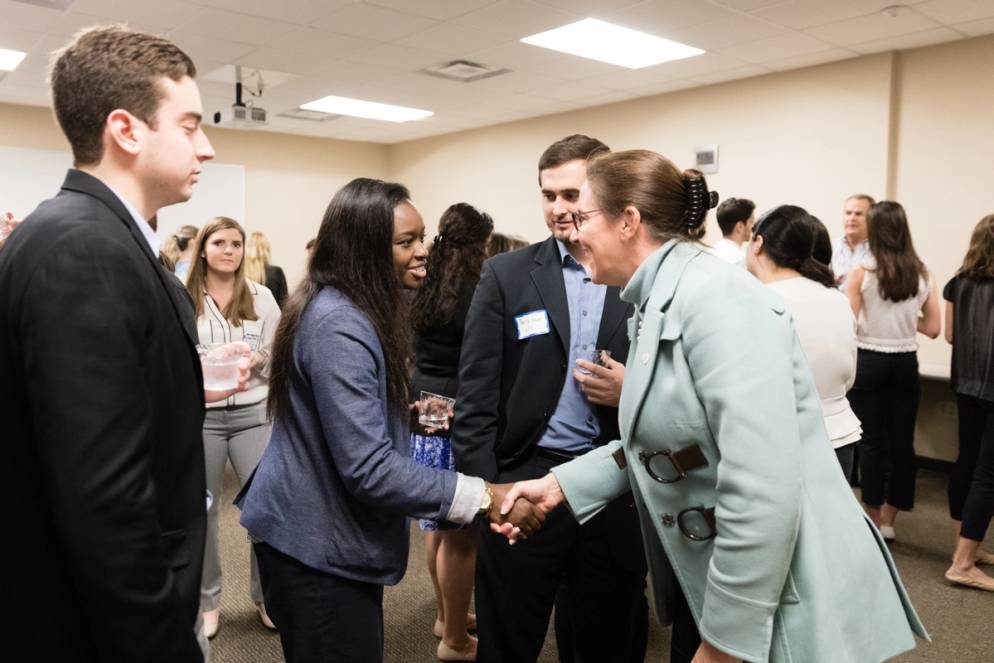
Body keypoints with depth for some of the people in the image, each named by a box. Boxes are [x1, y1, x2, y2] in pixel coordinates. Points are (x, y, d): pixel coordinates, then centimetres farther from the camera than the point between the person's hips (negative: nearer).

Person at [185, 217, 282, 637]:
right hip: (200, 414, -1)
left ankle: (265, 595, 24)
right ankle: (207, 600, 29)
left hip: (254, 412, 1)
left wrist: (256, 359, -15)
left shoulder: (262, 297, 2)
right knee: (201, 510, 10)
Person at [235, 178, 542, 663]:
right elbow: (368, 468, -30)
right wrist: (483, 497, -28)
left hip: (329, 534, 10)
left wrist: (406, 413, 6)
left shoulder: (349, 310, 8)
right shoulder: (338, 324, -25)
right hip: (318, 546, -10)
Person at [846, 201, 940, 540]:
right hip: (905, 363, 3)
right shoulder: (922, 274, 3)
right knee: (902, 441, 10)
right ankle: (889, 520, 19)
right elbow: (933, 328, 5)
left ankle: (875, 518, 15)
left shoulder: (861, 272, -8)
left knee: (872, 440, 6)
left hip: (869, 362, -3)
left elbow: (849, 324, -8)